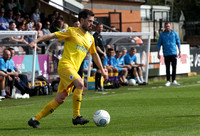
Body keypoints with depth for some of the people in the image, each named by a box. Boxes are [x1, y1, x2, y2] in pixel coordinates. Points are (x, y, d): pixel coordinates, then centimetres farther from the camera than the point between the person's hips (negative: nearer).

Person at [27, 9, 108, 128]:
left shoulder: (90, 38, 20)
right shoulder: (72, 31, 0)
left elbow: (94, 54, 32)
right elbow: (53, 35, -4)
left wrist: (102, 70, 34)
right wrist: (36, 41, -15)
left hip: (74, 69, 7)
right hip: (65, 64, -7)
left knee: (60, 99, 1)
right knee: (80, 83, -29)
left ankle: (35, 119, 8)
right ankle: (76, 116, -23)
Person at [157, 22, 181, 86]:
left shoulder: (174, 33, 6)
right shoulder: (162, 34, 5)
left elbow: (178, 42, 10)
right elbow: (159, 44, 8)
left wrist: (179, 51, 4)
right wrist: (158, 53, 3)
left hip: (173, 53, 0)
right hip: (166, 54, 0)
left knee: (174, 67, -2)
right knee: (167, 68, 0)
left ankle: (174, 80, 5)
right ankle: (168, 81, 5)